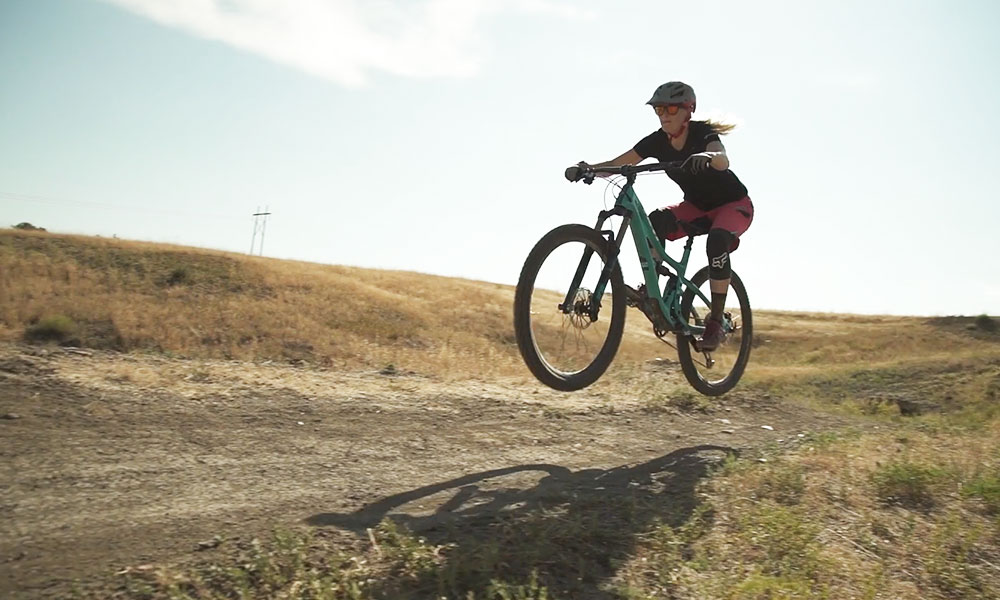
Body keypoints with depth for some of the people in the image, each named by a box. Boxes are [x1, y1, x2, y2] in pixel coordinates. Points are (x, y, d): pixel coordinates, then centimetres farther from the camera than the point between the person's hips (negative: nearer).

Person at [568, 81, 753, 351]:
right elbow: (619, 163, -19)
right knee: (655, 221, -27)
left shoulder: (702, 134, -25)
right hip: (697, 207, 5)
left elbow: (722, 160, -46)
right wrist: (588, 167, -38)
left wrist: (706, 157, -70)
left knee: (717, 241, -37)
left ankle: (716, 323, -29)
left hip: (734, 205, -5)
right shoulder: (658, 141, -11)